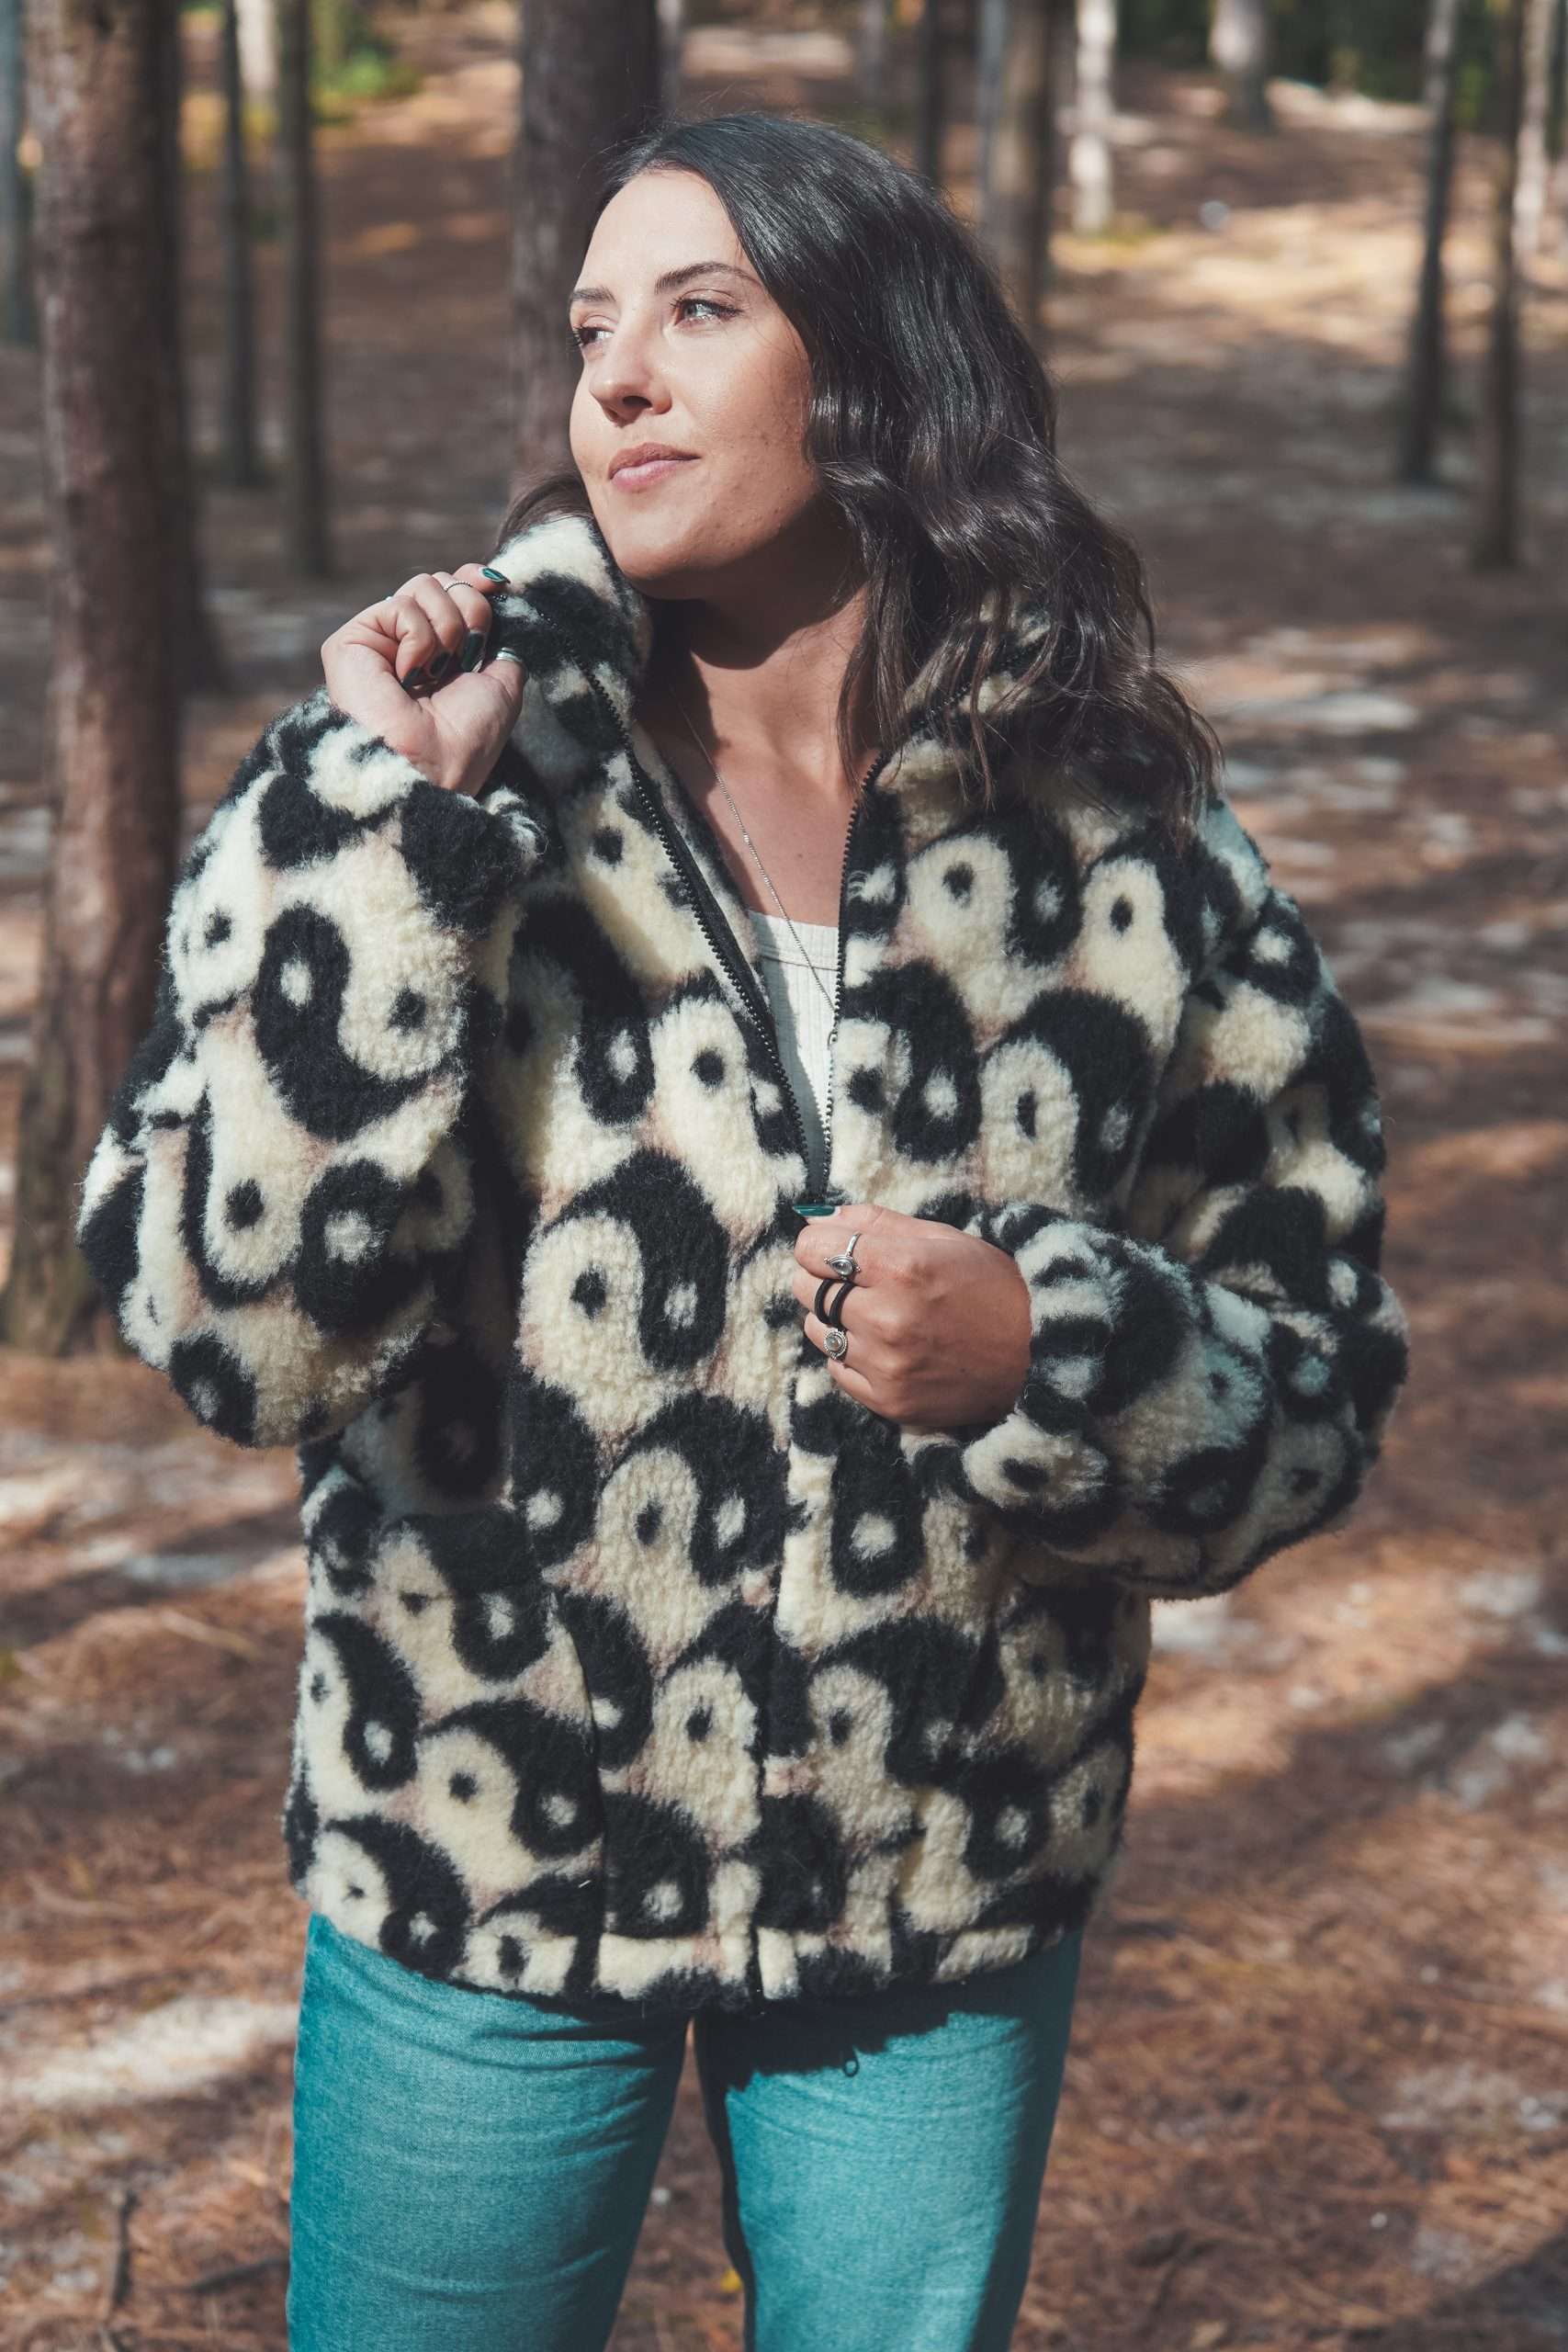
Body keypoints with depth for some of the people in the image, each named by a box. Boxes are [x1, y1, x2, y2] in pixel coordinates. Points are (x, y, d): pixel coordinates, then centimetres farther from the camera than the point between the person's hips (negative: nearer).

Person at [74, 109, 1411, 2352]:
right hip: (484, 1863, -1)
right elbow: (241, 1325, -19)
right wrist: (383, 827, -25)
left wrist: (1044, 1355, -21)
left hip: (944, 1895, 1)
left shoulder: (1136, 868, -7)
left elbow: (1319, 1385, -1)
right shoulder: (472, 785, -9)